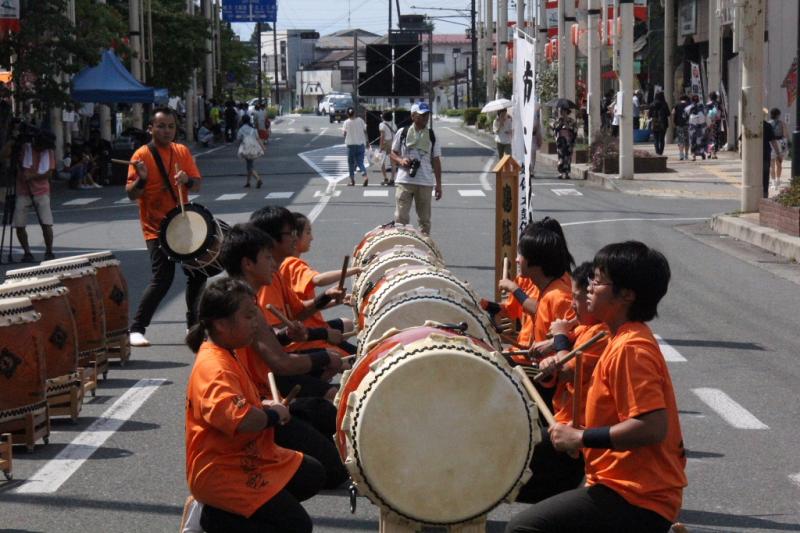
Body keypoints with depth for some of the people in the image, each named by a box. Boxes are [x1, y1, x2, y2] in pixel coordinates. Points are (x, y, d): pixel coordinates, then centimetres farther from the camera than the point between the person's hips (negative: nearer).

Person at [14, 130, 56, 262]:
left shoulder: (49, 152, 4)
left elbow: (49, 173, -3)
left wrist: (32, 176, -16)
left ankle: (49, 252, 5)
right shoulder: (24, 148, -2)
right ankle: (27, 253, 11)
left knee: (46, 224, -10)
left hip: (41, 192, 0)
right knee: (19, 225, -4)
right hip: (23, 192, 0)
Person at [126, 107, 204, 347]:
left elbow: (197, 185, 3)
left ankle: (194, 324, 30)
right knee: (162, 278, -16)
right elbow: (131, 195, -12)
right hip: (157, 228, -6)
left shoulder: (182, 151, 7)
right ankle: (136, 329, -8)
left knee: (198, 273, 12)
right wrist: (141, 179, -32)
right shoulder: (142, 155, -9)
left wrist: (187, 180, -19)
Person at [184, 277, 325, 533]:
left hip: (249, 459, 10)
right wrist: (272, 415, -19)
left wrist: (263, 406, 6)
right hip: (222, 474, -10)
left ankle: (240, 510, 12)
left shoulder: (225, 355, 8)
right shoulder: (215, 368, -25)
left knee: (313, 475, 20)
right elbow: (239, 419, -40)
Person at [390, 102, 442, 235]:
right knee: (401, 217, -3)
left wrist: (438, 184, 4)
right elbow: (393, 153, 11)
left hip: (425, 183, 1)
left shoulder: (432, 135, 5)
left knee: (425, 219, 9)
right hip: (404, 181, -1)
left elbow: (436, 160, 7)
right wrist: (401, 160, -12)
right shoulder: (402, 133, 3)